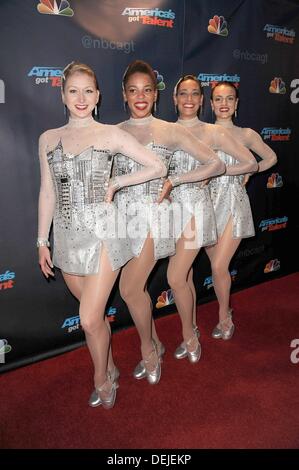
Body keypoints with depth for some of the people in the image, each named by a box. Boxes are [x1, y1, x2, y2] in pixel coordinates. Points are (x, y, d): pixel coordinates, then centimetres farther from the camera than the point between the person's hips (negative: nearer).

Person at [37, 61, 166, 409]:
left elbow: (158, 166, -1)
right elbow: (47, 192, 10)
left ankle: (101, 379, 25)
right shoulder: (48, 139, 8)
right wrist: (42, 240, 9)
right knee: (94, 312, 16)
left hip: (101, 231, -4)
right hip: (67, 235, 4)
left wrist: (116, 183, -6)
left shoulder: (111, 135, -2)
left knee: (89, 319, -4)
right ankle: (110, 369, 40)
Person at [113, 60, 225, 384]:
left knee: (130, 289, -7)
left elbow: (216, 164, -3)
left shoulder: (170, 131, -1)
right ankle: (154, 344, 33)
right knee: (136, 287, 10)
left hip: (153, 214, -4)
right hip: (123, 215, 4)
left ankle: (148, 348, 19)